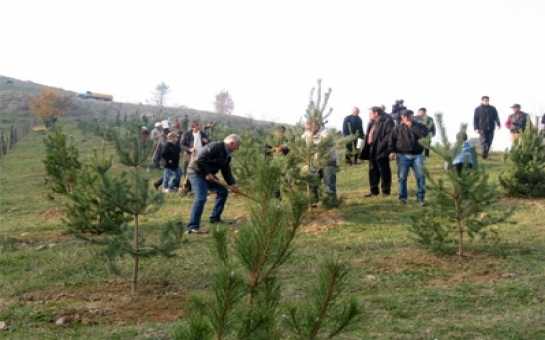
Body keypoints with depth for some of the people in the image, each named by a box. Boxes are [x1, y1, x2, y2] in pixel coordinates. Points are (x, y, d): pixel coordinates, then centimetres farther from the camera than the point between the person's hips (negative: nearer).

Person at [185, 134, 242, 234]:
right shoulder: (215, 147, -22)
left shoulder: (227, 154, 9)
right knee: (201, 197, -23)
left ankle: (215, 218, 23)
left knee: (223, 191, 12)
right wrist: (207, 173, -24)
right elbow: (199, 160, -29)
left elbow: (226, 171, 10)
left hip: (207, 174, 10)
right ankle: (193, 226, -24)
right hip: (196, 171, -10)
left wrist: (232, 184, -4)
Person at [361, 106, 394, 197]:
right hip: (372, 151, 9)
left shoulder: (387, 121, -10)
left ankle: (385, 190, 8)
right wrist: (366, 150, 9)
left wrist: (381, 145, -23)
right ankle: (374, 191, 21)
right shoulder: (371, 123, 17)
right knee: (373, 171, 13)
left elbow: (389, 135, -18)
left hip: (381, 151, -9)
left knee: (384, 171, 0)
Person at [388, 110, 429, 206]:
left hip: (417, 155, 0)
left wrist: (412, 127, -13)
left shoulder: (419, 126, 5)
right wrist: (392, 151, -4)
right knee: (402, 177, 1)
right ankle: (402, 198, 10)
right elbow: (391, 140, 10)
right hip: (403, 156, 0)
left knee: (420, 176, -6)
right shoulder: (397, 128, 7)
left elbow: (425, 134, -15)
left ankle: (421, 197, 1)